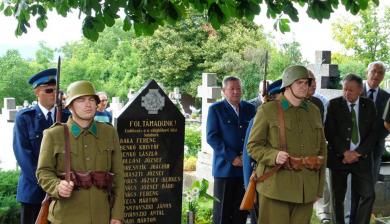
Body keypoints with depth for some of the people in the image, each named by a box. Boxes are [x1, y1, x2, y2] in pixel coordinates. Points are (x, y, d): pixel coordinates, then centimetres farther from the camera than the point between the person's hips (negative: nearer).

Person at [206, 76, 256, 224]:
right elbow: (211, 136, -7)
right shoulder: (215, 109, 0)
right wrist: (232, 157, -14)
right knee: (222, 210, 2)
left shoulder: (250, 109, 11)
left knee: (241, 210, 7)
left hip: (245, 166, 3)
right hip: (225, 166, -3)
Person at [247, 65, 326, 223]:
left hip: (306, 190, 4)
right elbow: (253, 146, -1)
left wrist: (319, 189, 14)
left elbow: (322, 150, 17)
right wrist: (274, 156, -21)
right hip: (276, 187, -4)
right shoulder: (267, 110, 0)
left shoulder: (314, 112, 14)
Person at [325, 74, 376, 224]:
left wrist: (358, 152, -10)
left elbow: (373, 132, 1)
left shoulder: (369, 106, 5)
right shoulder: (334, 104, 0)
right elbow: (329, 132, -6)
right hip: (339, 156, -1)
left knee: (368, 195, -7)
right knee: (338, 197, 5)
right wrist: (345, 152, -14)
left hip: (361, 157, 1)